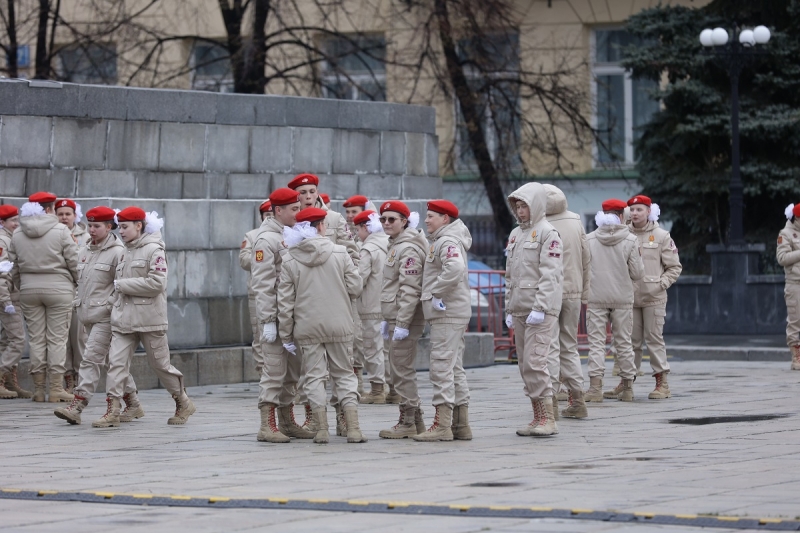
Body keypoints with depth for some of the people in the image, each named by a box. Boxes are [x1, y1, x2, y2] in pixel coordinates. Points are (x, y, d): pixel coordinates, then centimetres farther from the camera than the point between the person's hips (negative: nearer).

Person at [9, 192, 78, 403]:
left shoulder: (17, 234, 3)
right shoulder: (61, 231, -8)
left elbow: (14, 266, 6)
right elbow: (73, 262, -7)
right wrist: (76, 282, 10)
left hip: (29, 289, 3)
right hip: (58, 288, -3)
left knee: (36, 338, 8)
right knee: (57, 338, 1)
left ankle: (39, 388, 9)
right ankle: (56, 388, 0)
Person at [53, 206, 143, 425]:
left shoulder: (117, 252, -10)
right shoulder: (85, 252, 15)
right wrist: (78, 304, 20)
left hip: (106, 315, -9)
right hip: (87, 314, 9)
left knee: (91, 358, -14)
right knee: (112, 361, 13)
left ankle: (77, 406, -19)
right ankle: (133, 404, 21)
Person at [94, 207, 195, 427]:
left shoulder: (154, 250, -9)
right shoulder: (127, 252, 14)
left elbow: (156, 283, -19)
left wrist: (121, 285, -15)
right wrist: (115, 306, 11)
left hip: (149, 319, -6)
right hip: (123, 318, 7)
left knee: (160, 364, 5)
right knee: (116, 362, -7)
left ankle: (183, 403, 24)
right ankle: (112, 411, -11)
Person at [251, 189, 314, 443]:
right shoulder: (267, 239, -12)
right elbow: (263, 284, -17)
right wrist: (268, 321, -20)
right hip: (276, 316, -9)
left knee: (293, 371, 12)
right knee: (275, 371, -8)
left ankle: (287, 422, 20)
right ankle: (267, 426, -7)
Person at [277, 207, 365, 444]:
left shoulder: (290, 260, -2)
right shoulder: (340, 253, -4)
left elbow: (285, 301, -2)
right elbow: (355, 288, -3)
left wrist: (286, 335, 4)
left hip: (307, 327, 0)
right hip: (338, 325, 0)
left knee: (315, 376, 6)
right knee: (344, 374, 10)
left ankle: (321, 430, 2)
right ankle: (353, 428, 4)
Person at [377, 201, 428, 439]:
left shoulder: (408, 249, -14)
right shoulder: (395, 246, 17)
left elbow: (410, 290, -20)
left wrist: (402, 323, -23)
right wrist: (387, 320, 21)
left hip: (405, 318, -10)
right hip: (395, 317, 10)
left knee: (402, 371, -6)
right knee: (401, 371, 13)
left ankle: (408, 422, -1)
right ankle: (415, 421, 19)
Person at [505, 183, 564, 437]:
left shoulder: (547, 233, -6)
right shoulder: (515, 234, 18)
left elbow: (550, 274, -14)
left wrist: (540, 308, -20)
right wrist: (509, 309, 17)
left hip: (541, 310, -8)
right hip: (519, 310, 8)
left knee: (535, 362, -14)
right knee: (525, 365, 7)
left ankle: (548, 419, -11)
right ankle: (538, 418, 12)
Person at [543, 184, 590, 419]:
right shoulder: (576, 224, 6)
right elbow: (586, 261, 11)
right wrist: (583, 294, 18)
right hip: (573, 292, 6)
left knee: (550, 347, -3)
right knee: (570, 346, 15)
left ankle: (551, 401, -5)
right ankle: (577, 401, 12)